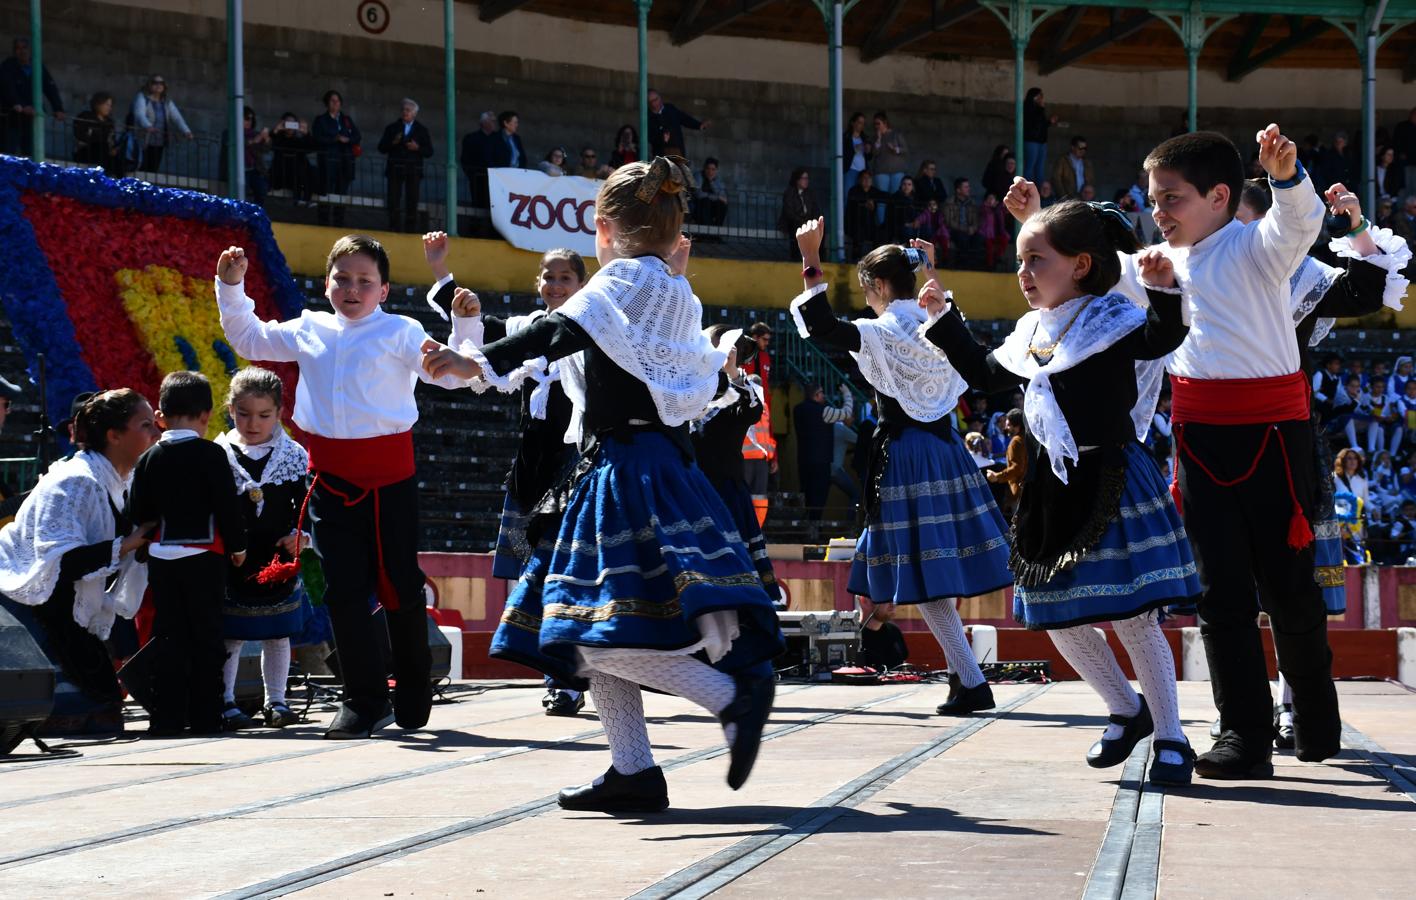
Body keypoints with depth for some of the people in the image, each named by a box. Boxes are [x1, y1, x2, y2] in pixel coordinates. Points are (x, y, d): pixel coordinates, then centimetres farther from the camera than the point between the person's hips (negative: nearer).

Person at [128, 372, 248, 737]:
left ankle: (166, 717, 4)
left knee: (168, 637, 7)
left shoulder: (149, 458, 4)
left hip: (161, 556, 4)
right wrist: (237, 544, 4)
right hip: (204, 555, -4)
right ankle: (205, 716, 1)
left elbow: (137, 512, 7)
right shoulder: (211, 455, -8)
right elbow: (227, 504, -8)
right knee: (206, 635, 2)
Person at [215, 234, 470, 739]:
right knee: (344, 589, 0)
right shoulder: (309, 331, 12)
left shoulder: (399, 332, 0)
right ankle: (364, 701, 4)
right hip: (331, 479, 3)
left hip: (388, 475, -3)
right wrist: (231, 288, 16)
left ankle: (413, 696, 20)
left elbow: (450, 374, -9)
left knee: (399, 584, 5)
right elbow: (248, 339, 26)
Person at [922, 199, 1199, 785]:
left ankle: (1170, 737, 3)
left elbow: (1161, 338, -28)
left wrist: (1162, 291, -46)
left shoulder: (1111, 320, -10)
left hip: (1110, 486, -8)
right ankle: (1128, 710, 29)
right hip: (1052, 492, 8)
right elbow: (986, 373, 28)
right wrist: (945, 319, 24)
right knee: (1057, 618, 10)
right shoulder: (1031, 333, 13)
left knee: (1131, 614, -7)